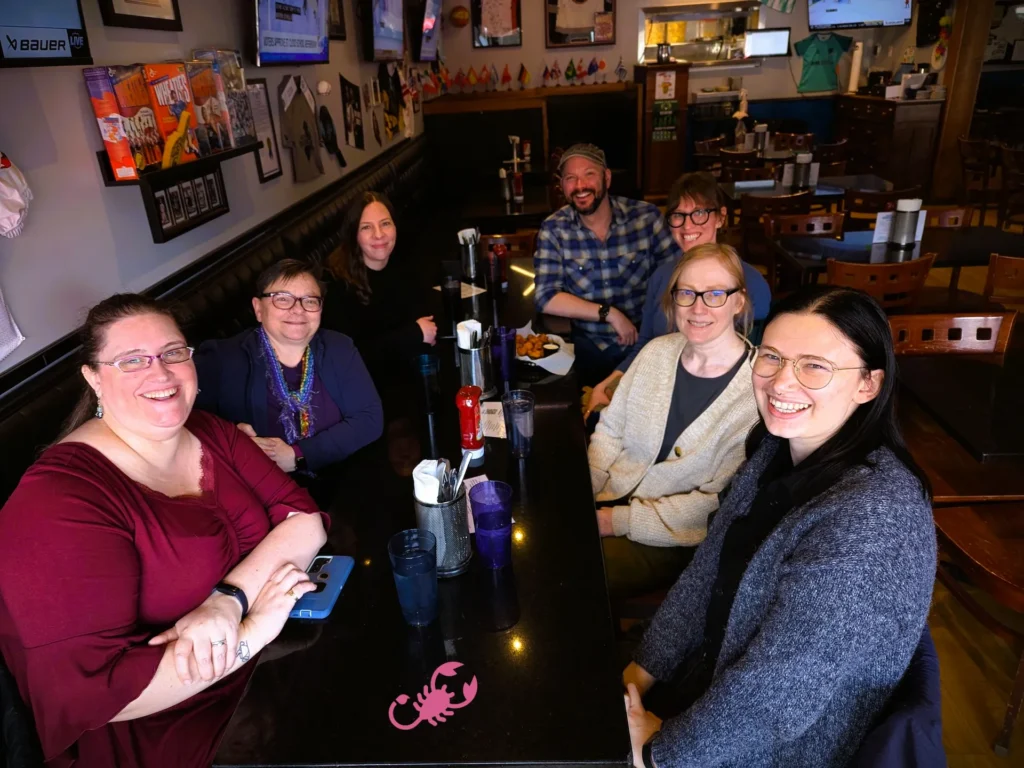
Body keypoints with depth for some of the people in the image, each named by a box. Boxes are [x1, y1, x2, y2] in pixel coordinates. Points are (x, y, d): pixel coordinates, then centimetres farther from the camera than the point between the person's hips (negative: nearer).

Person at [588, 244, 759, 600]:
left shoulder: (759, 387, -16)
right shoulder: (657, 352, 2)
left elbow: (719, 504, -18)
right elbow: (610, 432, 8)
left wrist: (619, 521, -19)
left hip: (675, 541, -5)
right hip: (608, 501, 6)